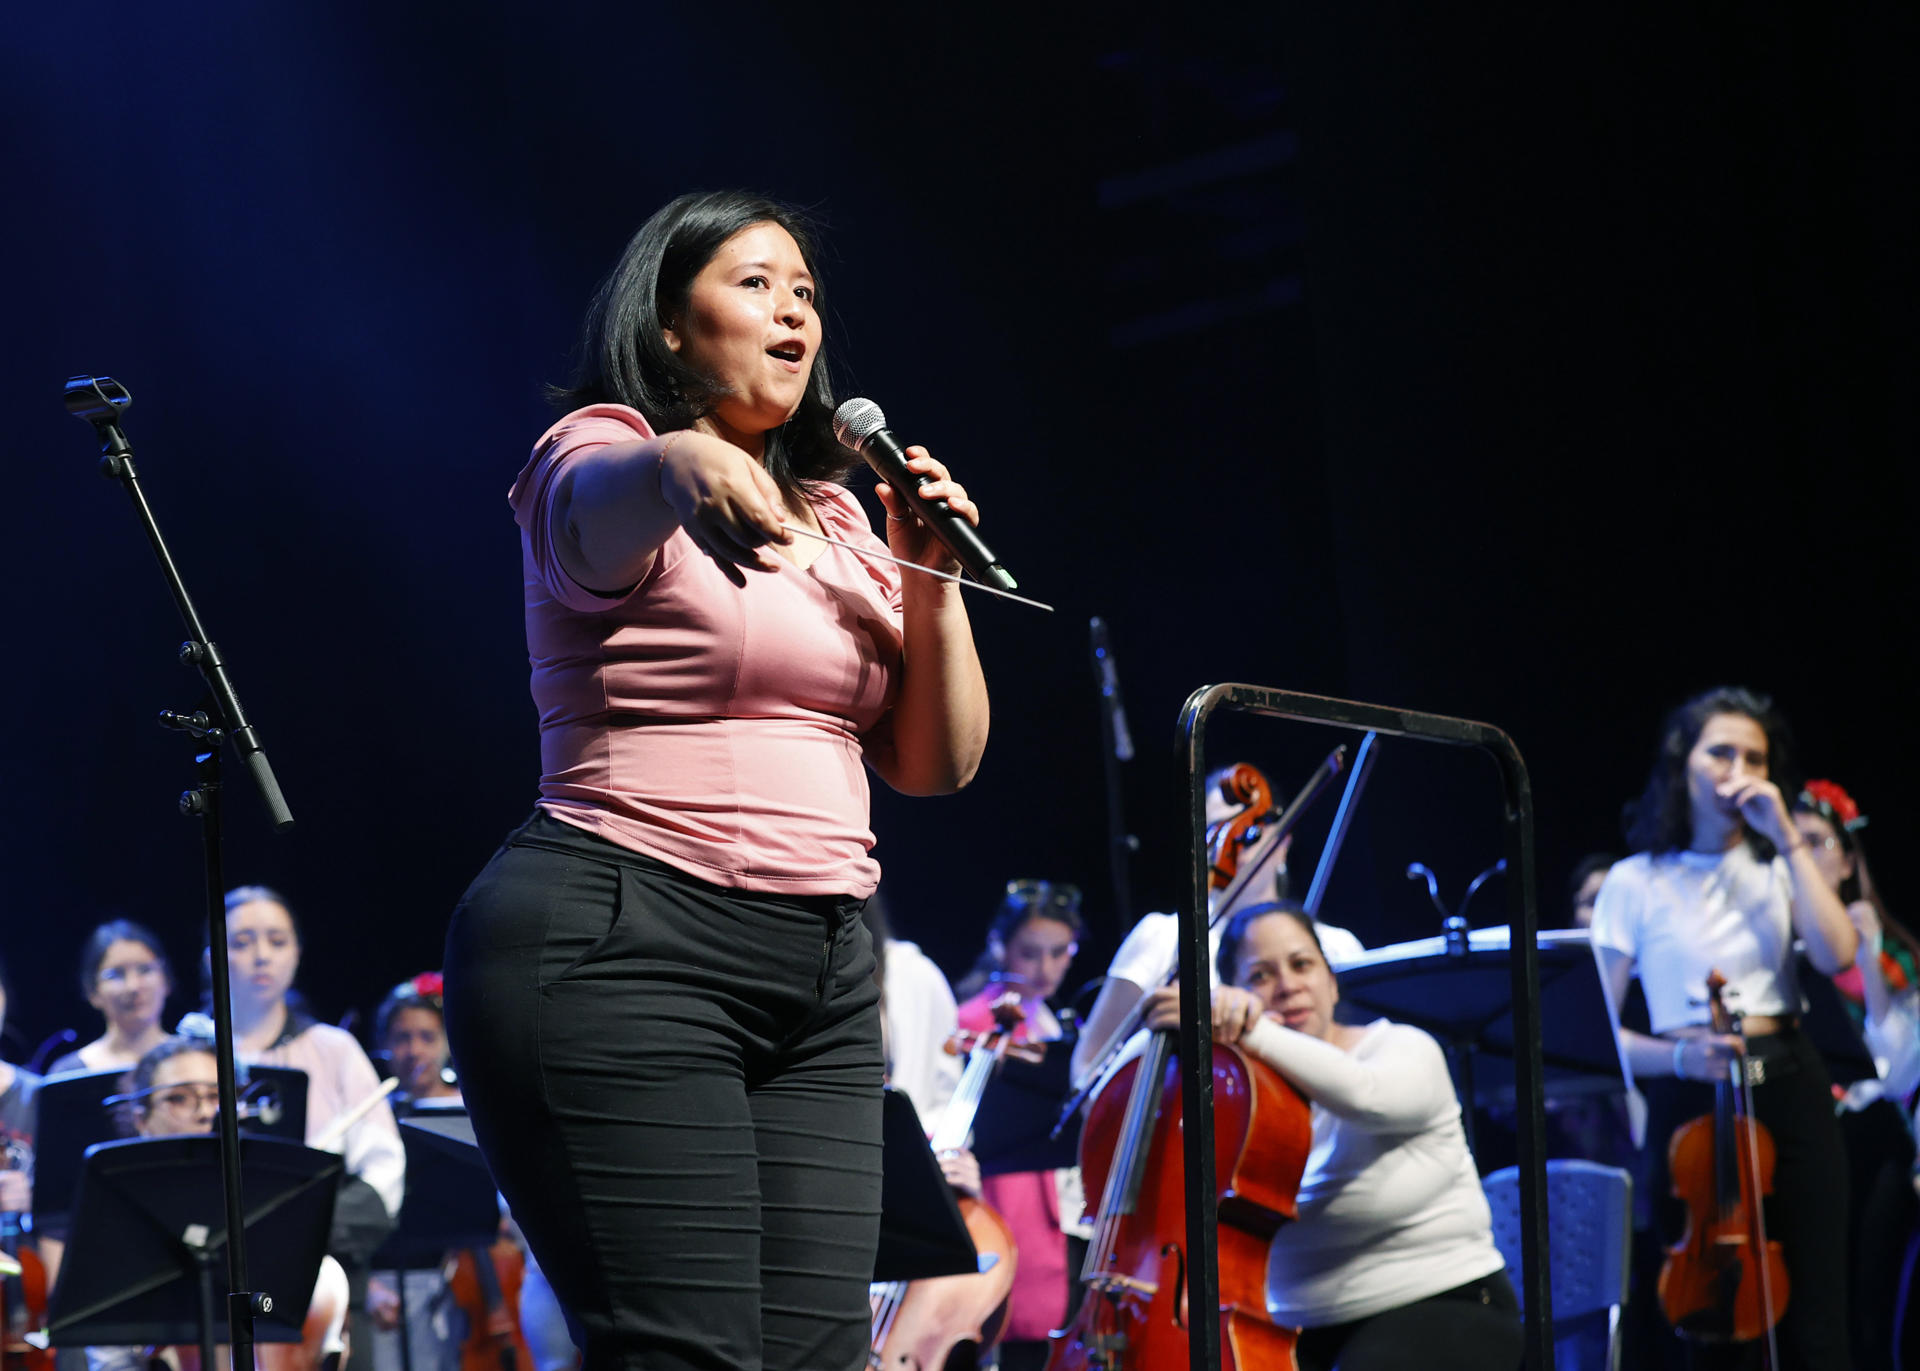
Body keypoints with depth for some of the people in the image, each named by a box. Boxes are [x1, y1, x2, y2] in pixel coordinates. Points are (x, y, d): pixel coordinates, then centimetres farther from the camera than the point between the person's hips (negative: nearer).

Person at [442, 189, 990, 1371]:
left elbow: (934, 763, 16)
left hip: (820, 967, 7)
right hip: (617, 946, -7)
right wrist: (678, 463, -49)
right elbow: (600, 511, -27)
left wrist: (932, 582, 1)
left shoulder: (834, 516, 21)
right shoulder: (597, 460, 1)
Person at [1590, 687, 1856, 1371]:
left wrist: (1787, 835, -7)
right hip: (1691, 1102, -2)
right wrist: (1677, 1055, -20)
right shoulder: (1636, 881, 3)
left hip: (1790, 1092, 2)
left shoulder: (1777, 869, 11)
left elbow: (1836, 954, -10)